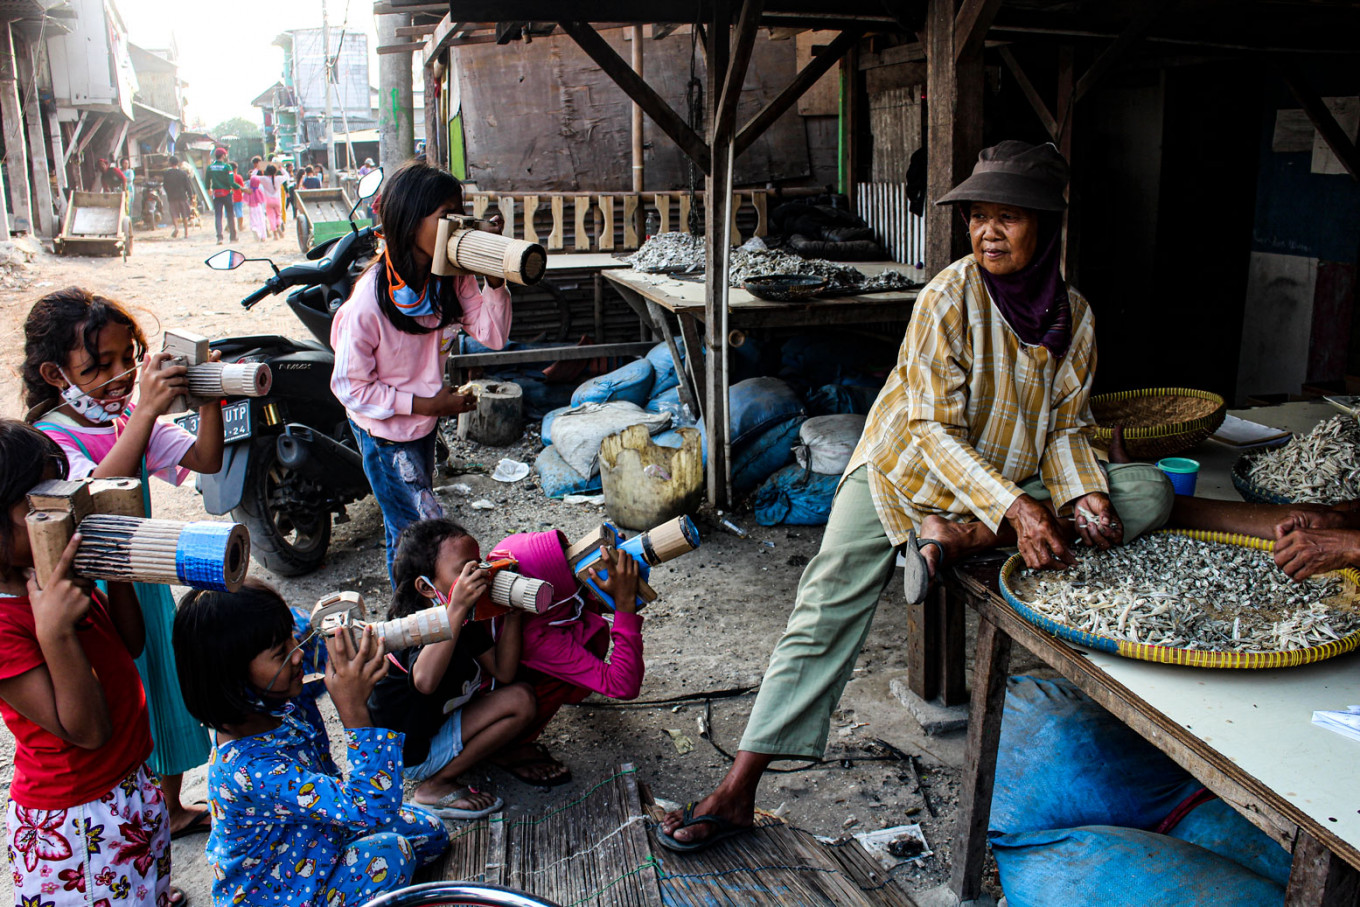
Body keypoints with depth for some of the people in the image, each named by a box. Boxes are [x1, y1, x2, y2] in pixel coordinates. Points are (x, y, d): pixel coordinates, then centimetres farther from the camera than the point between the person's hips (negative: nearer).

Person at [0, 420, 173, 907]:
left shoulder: (51, 578, -3)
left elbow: (129, 645, 8)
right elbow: (87, 730, -26)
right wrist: (54, 633, -36)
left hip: (132, 782, 8)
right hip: (76, 822, -8)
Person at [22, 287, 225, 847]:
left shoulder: (131, 421, 1)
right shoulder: (48, 440, -21)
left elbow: (206, 460, 0)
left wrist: (208, 400, -17)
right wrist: (146, 410, -43)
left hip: (144, 581, 8)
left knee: (168, 695, 21)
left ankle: (170, 809, 43)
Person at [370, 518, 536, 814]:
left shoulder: (465, 618, -1)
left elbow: (503, 673, -5)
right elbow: (425, 681, -50)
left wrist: (512, 615, -16)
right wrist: (457, 608, -53)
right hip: (407, 755, -9)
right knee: (520, 701, -17)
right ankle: (435, 787, -11)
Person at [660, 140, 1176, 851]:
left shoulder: (1074, 314, -2)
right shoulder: (949, 299, -16)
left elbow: (1065, 427, 3)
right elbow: (934, 430, -21)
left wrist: (1083, 498, -18)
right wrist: (1016, 510, -32)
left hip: (1013, 484, 5)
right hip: (907, 471, -4)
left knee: (1150, 493, -13)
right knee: (829, 605, -22)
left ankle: (955, 539, -23)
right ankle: (738, 790, -18)